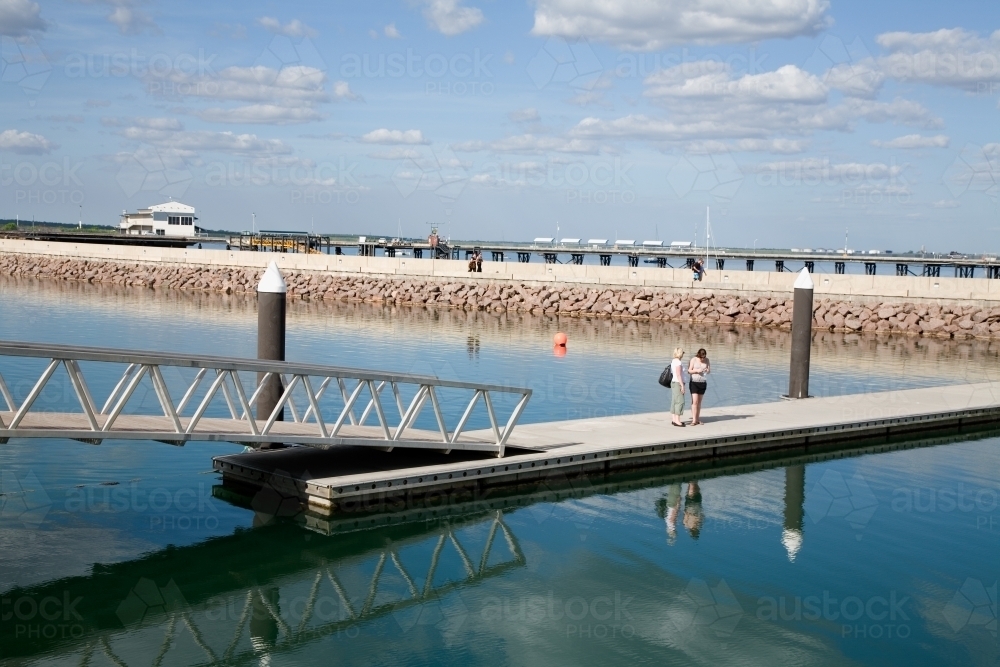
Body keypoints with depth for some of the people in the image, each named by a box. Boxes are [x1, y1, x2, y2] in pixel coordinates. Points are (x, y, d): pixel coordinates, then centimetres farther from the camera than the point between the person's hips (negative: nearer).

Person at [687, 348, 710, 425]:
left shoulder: (707, 360, 2)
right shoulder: (693, 359, -7)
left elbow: (709, 371, 6)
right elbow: (689, 371, -5)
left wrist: (707, 370, -18)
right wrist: (697, 370, -22)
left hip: (703, 383, 4)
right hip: (694, 382, -4)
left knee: (699, 402, 8)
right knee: (694, 401, -10)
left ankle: (697, 419, 15)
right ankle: (694, 420, -12)